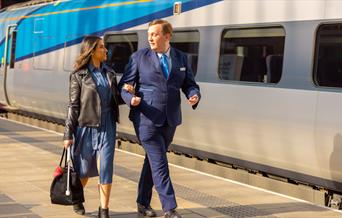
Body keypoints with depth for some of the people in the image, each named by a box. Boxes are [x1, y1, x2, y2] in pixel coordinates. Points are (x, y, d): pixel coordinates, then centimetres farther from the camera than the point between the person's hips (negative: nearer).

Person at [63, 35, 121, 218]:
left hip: (106, 127, 3)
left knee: (105, 168, -5)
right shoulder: (79, 75, -3)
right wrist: (68, 134, -6)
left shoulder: (109, 73, 10)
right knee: (84, 169, 9)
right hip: (86, 127, -3)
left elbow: (115, 99, 17)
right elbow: (73, 105, -4)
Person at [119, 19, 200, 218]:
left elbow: (189, 83, 12)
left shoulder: (181, 58, 9)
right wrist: (131, 98, -20)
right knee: (159, 163, -8)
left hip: (170, 119, 4)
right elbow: (124, 85, 1)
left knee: (153, 161, 15)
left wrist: (194, 95, -10)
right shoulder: (139, 57, -1)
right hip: (146, 118, -4)